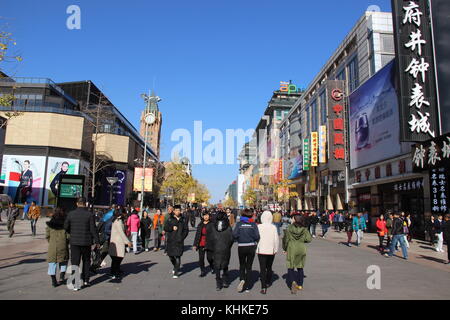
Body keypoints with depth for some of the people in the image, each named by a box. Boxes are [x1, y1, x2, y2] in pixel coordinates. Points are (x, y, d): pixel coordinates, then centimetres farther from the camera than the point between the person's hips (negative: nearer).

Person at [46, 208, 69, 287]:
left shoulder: (49, 225, 0)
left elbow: (47, 236, 3)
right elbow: (68, 236, -7)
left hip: (52, 247, 1)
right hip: (63, 246, -1)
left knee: (52, 263, 10)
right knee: (63, 262, 17)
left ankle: (53, 281, 13)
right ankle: (61, 278, 11)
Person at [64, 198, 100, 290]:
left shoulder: (71, 214, -3)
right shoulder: (89, 215, -9)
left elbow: (66, 227, 3)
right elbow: (93, 229, -8)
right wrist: (97, 241, 0)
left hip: (74, 242, 1)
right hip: (86, 242, 0)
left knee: (75, 262, 5)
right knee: (86, 261, 17)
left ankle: (75, 283, 0)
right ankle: (85, 280, 24)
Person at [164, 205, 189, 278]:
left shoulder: (183, 220, 7)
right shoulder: (170, 219, 4)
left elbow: (186, 230, 10)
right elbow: (165, 228, 0)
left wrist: (182, 237, -2)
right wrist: (172, 228, -16)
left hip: (179, 241, -1)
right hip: (171, 241, 1)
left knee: (178, 256, -7)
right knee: (171, 256, 10)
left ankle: (176, 273, 0)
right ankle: (176, 267, 38)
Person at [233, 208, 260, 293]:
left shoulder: (239, 224, -3)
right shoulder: (253, 224, -4)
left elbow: (234, 234, -12)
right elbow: (257, 236, -10)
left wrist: (238, 240, 8)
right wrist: (255, 242, 9)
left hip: (241, 247, 0)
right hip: (251, 247, 0)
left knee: (242, 265, 17)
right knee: (249, 266, 12)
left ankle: (242, 279, -8)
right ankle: (247, 286, 13)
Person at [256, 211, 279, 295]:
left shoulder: (259, 227, -10)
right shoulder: (273, 227, -5)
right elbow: (276, 239, -2)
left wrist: (256, 249, 7)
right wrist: (275, 249, 10)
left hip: (261, 250, -2)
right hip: (271, 251, 2)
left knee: (262, 269, -1)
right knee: (269, 267, 21)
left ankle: (263, 287, -8)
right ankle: (268, 282, 36)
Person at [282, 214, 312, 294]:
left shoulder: (289, 229, -9)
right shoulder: (304, 229, -4)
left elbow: (285, 239, -4)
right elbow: (309, 239, -7)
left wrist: (285, 248, 10)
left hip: (291, 249, -3)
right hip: (301, 249, 3)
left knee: (290, 267, 3)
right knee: (300, 267, 16)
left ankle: (293, 281, -20)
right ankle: (300, 285, 21)